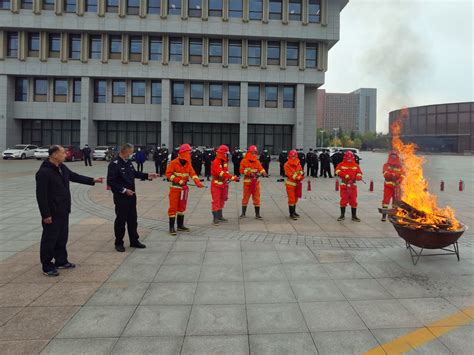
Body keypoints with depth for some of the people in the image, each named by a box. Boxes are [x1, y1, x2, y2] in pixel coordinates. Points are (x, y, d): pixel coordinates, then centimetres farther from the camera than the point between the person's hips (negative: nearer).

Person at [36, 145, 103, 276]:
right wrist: (46, 214, -20)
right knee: (49, 239, 1)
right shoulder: (44, 172, -20)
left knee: (62, 237, 18)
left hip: (63, 211, 9)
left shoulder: (62, 167, 7)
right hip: (52, 213, -9)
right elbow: (41, 195, -20)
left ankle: (61, 261, 31)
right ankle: (47, 267, 13)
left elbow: (75, 176, 23)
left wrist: (92, 180, 20)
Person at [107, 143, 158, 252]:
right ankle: (119, 243, 17)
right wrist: (124, 190, -20)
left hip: (131, 195, 8)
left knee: (133, 219, 15)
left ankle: (134, 241, 26)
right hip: (120, 197, -8)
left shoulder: (128, 161, 8)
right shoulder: (114, 164, -17)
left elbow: (135, 173, 23)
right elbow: (111, 182, -20)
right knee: (121, 220, 2)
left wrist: (148, 175, 14)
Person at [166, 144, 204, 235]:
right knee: (173, 207, -5)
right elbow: (168, 174, -14)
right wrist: (178, 180, -22)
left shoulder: (188, 164, 5)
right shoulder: (173, 163, -11)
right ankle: (171, 227, 0)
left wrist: (197, 182, -22)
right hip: (175, 188, -6)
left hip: (184, 188, 6)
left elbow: (192, 173, -5)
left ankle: (180, 225, 26)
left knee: (182, 207, 14)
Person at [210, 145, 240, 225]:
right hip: (216, 184, -9)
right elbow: (221, 173, -29)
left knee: (222, 200, 16)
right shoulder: (215, 162, -20)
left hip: (224, 183, 9)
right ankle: (215, 218, -3)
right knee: (216, 201, -7)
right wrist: (232, 177, -33)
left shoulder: (225, 161, 7)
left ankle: (220, 216, 28)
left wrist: (228, 179, -3)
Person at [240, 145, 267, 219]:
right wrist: (249, 173, -18)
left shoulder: (257, 161, 8)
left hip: (256, 182, 3)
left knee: (257, 197, 3)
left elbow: (261, 168, -1)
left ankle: (257, 214, 9)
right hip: (247, 182, -3)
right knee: (245, 197, 5)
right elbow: (242, 170, -6)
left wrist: (263, 172, -23)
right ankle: (243, 213, 17)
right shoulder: (244, 161, -1)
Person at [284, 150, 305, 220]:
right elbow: (290, 175, -20)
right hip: (290, 184, -7)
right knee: (291, 199, -6)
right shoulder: (287, 165, -13)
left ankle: (294, 212, 30)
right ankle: (291, 214, 0)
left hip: (297, 184, 7)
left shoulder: (298, 164, 6)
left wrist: (300, 178, -17)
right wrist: (299, 177, -24)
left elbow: (301, 173, 3)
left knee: (295, 198, 16)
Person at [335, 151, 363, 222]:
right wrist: (345, 175, -21)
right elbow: (338, 171, -11)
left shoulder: (356, 165, 11)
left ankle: (354, 216, 14)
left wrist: (358, 176, -15)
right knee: (343, 200, 0)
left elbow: (359, 172, 8)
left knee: (353, 200, 4)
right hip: (344, 185, -2)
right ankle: (342, 215, 12)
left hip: (353, 185, 2)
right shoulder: (341, 165, 3)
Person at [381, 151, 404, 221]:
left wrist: (398, 181, -17)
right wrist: (393, 174, -28)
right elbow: (385, 174, -11)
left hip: (396, 186, 3)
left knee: (396, 200, 8)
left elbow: (402, 175, 1)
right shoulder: (386, 165, 4)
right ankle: (384, 216, -3)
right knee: (386, 200, -6)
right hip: (388, 185, -3)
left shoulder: (399, 166, 9)